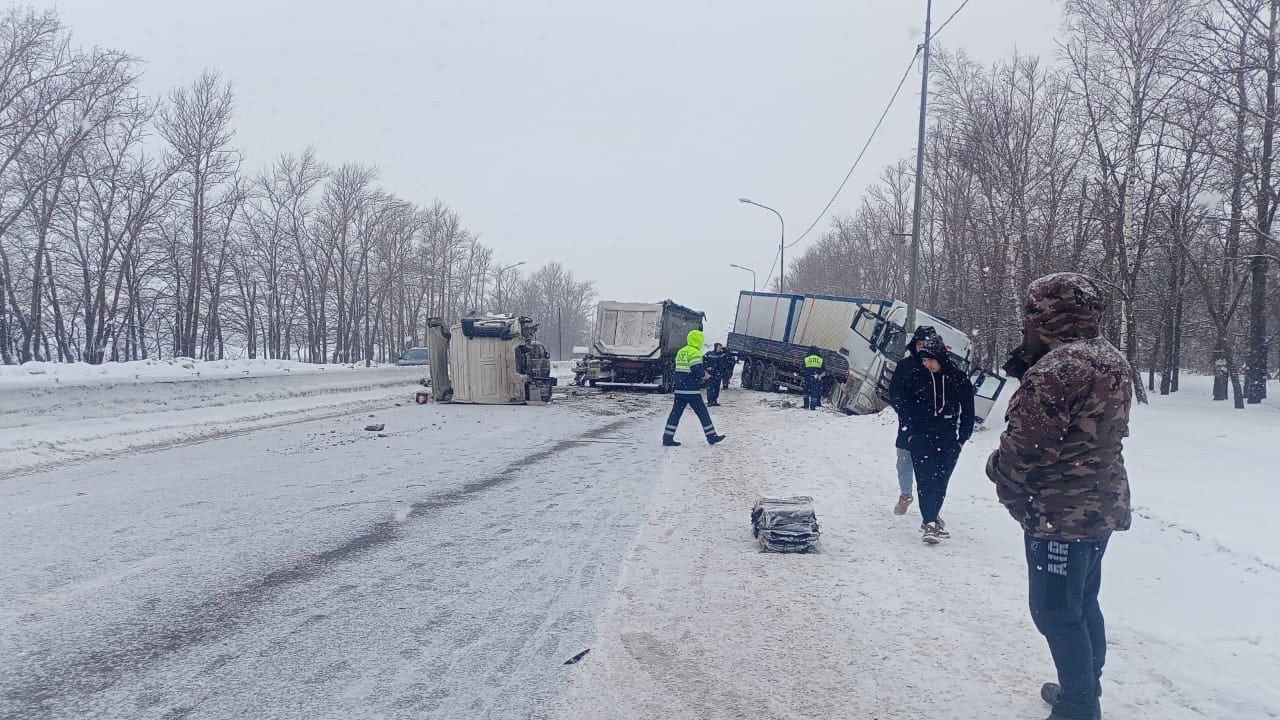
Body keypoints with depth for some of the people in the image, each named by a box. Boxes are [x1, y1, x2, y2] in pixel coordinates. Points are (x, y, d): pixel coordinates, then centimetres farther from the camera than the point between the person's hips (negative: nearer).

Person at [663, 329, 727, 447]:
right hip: (692, 391, -8)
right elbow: (697, 370, -22)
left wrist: (703, 369, 16)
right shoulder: (694, 352, -13)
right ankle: (711, 436, 9)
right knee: (702, 413, 2)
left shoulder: (680, 352, 15)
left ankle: (667, 438, 3)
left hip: (679, 390, 8)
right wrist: (704, 375, -1)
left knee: (676, 412, 7)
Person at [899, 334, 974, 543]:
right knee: (925, 480, -9)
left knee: (940, 482, 7)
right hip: (921, 439, 0)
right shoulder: (916, 378, 1)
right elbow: (907, 408, 8)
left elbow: (968, 411, 5)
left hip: (948, 441, 1)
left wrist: (962, 438, 2)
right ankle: (929, 522, -9)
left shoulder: (959, 379, -1)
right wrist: (910, 434, 3)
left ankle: (931, 518, 21)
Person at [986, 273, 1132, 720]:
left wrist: (999, 472, 0)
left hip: (1059, 514, -10)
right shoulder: (1113, 361, 8)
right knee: (1083, 603, 21)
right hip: (1102, 507, 10)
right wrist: (1026, 366, 2)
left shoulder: (1056, 369, -22)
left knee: (1055, 611, 2)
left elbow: (1024, 446, -22)